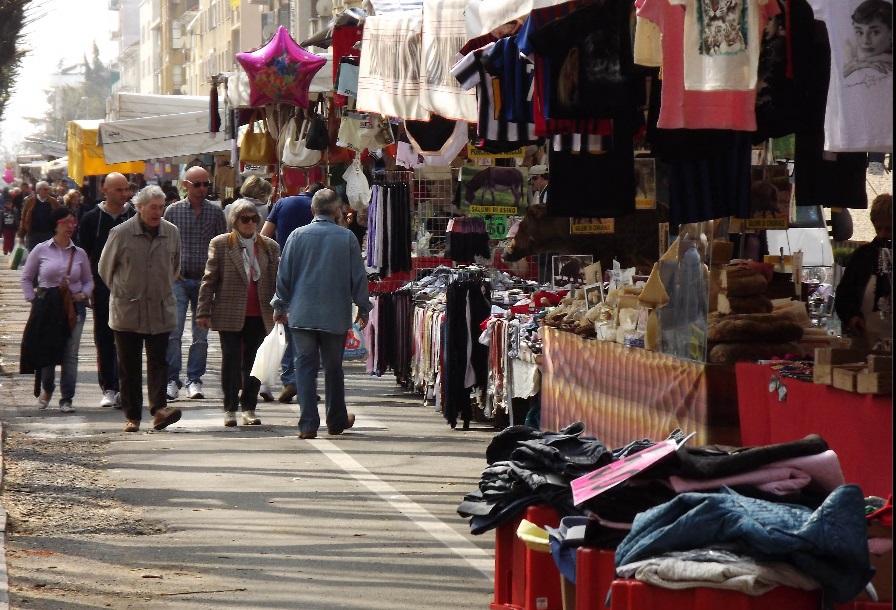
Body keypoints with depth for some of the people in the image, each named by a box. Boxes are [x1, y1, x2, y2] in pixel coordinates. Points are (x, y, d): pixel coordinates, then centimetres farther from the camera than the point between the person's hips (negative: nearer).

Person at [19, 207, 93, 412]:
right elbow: (26, 278, 8)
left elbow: (88, 281, 15)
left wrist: (83, 295, -4)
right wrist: (33, 299, -2)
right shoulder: (41, 250, 1)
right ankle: (47, 389, 30)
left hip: (74, 307, 1)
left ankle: (67, 399, 4)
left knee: (70, 354, -2)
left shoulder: (79, 253, 7)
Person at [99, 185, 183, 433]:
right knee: (129, 366, 3)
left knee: (158, 362, -7)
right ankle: (132, 416, 8)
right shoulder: (121, 233, -7)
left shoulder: (171, 233, 2)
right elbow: (105, 267, 6)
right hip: (127, 311, -2)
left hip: (161, 311, 2)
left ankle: (159, 409, -15)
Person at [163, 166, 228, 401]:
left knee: (201, 335, 4)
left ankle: (194, 381, 12)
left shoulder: (216, 211, 5)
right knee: (173, 331, -10)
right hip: (179, 279, -1)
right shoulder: (173, 211, 3)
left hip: (205, 279, 1)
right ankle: (172, 380, -4)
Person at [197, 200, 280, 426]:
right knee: (231, 361, 0)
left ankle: (248, 408, 16)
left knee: (253, 364, 6)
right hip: (229, 314, -2)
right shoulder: (220, 244, 2)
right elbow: (209, 280, 2)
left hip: (259, 315, 2)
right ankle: (230, 409, 8)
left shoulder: (270, 247, 9)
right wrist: (204, 312, -2)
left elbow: (277, 281, 12)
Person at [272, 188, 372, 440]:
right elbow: (359, 276, 1)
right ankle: (336, 421, 24)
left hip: (302, 313, 0)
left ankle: (308, 424, -4)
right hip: (336, 315, 0)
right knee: (333, 367, 13)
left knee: (305, 365, 3)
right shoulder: (347, 237, -4)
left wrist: (280, 306, 14)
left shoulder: (298, 235, -3)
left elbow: (284, 275, 2)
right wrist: (363, 308, 12)